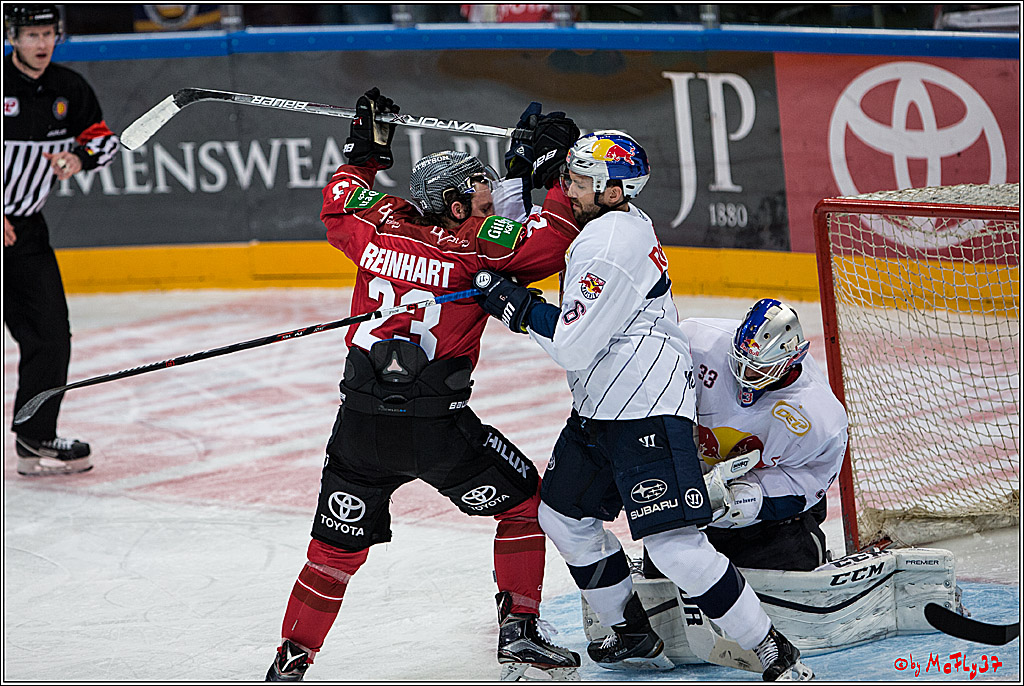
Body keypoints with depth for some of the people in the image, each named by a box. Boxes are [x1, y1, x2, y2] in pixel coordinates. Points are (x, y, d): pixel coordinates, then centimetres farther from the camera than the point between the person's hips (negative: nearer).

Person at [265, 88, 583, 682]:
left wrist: (365, 151, 32)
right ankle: (519, 632, 16)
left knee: (338, 545, 15)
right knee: (525, 501, 17)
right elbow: (546, 248, -13)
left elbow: (338, 202, 24)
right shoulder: (476, 247, -9)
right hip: (438, 428, -4)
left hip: (361, 425, 4)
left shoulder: (381, 226, 5)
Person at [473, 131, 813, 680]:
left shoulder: (609, 249, -22)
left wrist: (519, 306, -12)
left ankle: (776, 656, -9)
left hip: (646, 411, -11)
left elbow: (574, 346, -22)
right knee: (563, 514, 20)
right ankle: (634, 634, 30)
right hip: (601, 408, 11)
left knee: (675, 547, -15)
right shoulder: (621, 222, 9)